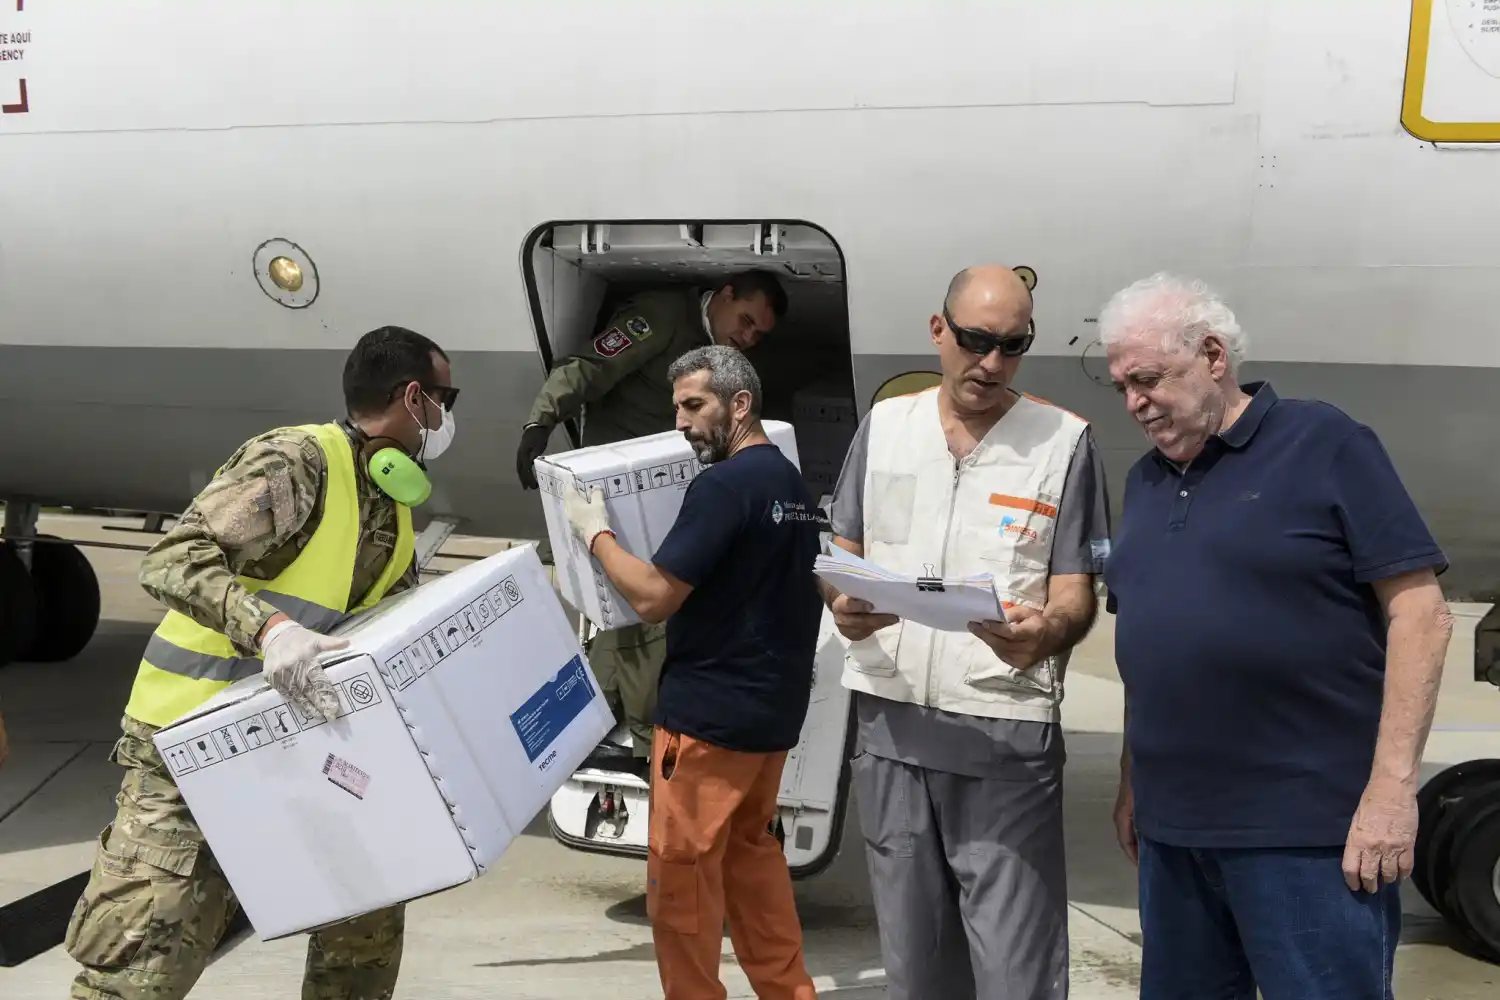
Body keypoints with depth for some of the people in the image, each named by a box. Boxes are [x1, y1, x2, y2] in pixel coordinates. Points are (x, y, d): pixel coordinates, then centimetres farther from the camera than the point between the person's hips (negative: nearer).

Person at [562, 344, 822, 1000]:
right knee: (749, 849, 21)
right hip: (774, 708, 9)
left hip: (709, 711, -9)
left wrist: (595, 533, -6)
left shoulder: (724, 485, -17)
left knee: (681, 868, 2)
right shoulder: (793, 483, 10)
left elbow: (653, 598, -19)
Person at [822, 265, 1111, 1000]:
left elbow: (1075, 595, -3)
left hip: (1007, 732, -3)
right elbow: (840, 556, 13)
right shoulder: (883, 424, 9)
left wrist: (1043, 634, -25)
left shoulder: (1064, 441, -1)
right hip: (890, 722, 4)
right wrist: (844, 605, -9)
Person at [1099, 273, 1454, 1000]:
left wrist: (1393, 783, -15)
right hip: (1172, 823, 7)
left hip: (1306, 824, -6)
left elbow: (1418, 611, -9)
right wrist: (1132, 780, 16)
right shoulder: (1145, 479, 14)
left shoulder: (1324, 445, -5)